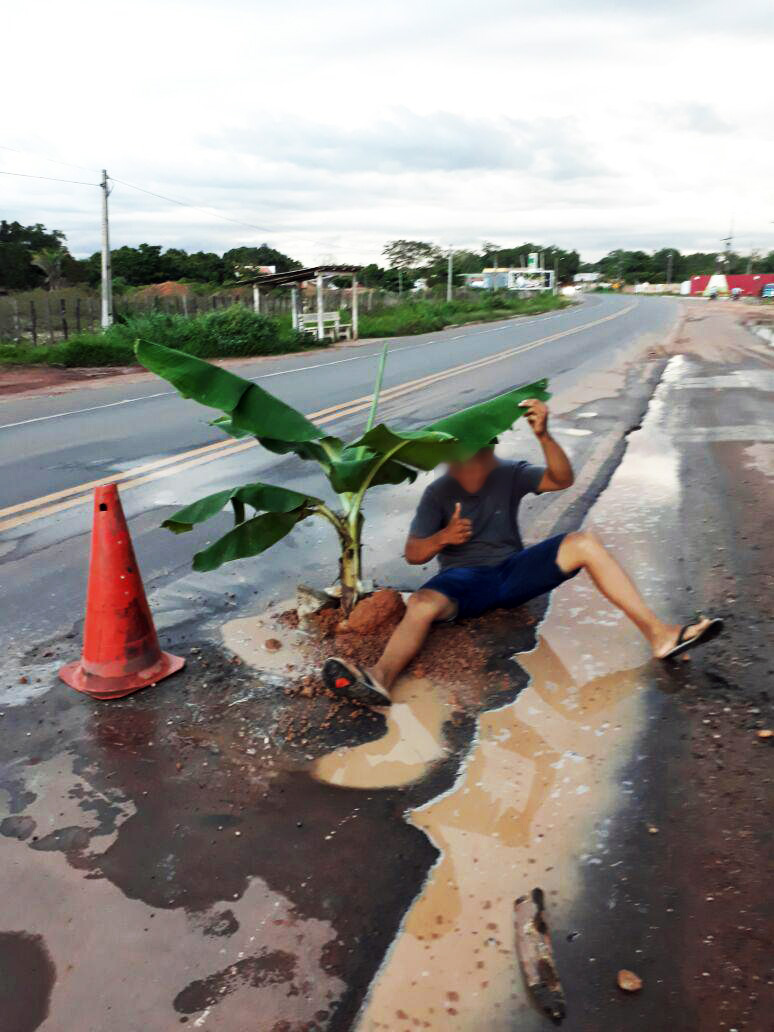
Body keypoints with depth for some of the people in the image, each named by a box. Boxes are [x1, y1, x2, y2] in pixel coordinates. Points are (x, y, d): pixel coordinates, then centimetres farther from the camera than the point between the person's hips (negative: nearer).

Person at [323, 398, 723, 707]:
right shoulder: (438, 493, 0)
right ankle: (380, 678, -63)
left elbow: (562, 479, -12)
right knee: (422, 604, -37)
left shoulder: (509, 475, 3)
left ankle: (658, 633, -24)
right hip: (464, 579, -2)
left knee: (584, 542, -20)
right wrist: (442, 538, -23)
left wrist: (543, 435, -28)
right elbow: (413, 554, -1)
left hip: (513, 571, 2)